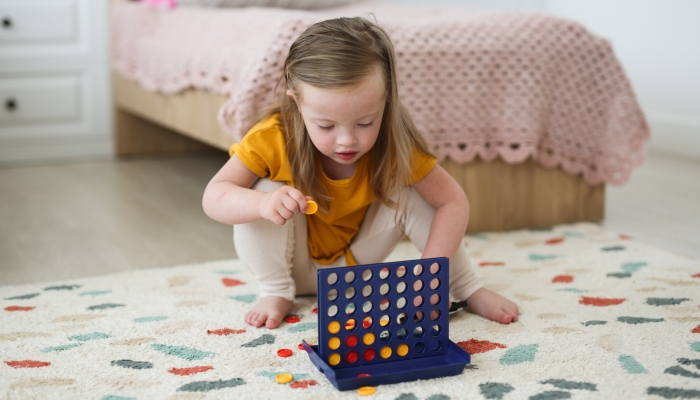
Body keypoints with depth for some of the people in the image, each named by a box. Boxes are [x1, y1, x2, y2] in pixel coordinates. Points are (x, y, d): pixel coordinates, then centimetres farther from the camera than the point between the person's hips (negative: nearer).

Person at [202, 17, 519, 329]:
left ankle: (469, 291, -8)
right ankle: (275, 292, -8)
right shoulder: (273, 137, -30)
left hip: (355, 264, 1)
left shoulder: (394, 143, -26)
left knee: (408, 194, -21)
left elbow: (453, 202, -23)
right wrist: (261, 203, -51)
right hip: (295, 263, -1)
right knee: (262, 191, -28)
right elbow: (214, 197, -29)